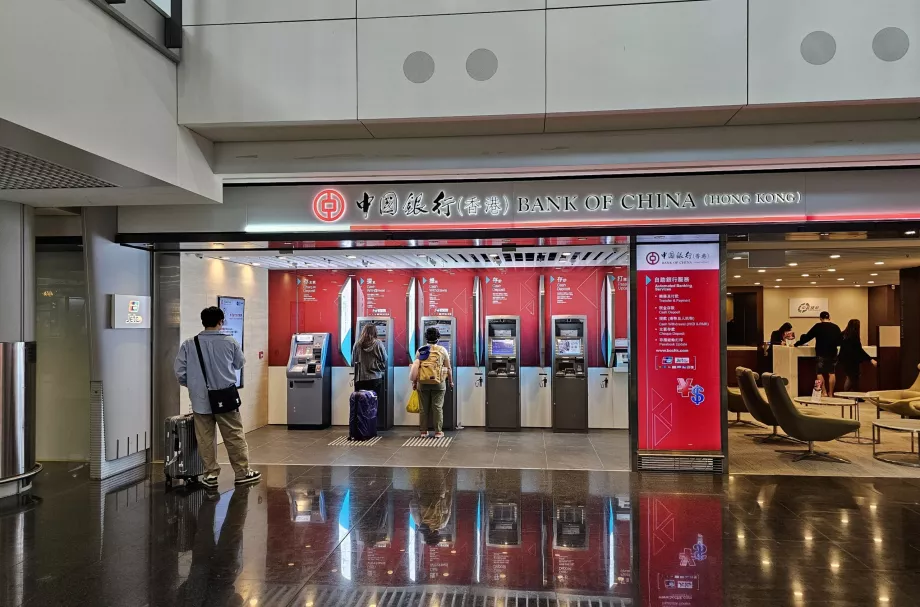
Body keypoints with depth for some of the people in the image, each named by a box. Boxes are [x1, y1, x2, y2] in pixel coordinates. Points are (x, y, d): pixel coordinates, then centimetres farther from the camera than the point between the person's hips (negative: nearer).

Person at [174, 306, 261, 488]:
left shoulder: (189, 344, -4)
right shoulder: (230, 342, -6)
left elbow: (180, 372, -2)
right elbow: (240, 364, 9)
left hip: (200, 400, 1)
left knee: (205, 439, 10)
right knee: (234, 437, 8)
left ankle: (210, 474, 16)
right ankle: (242, 473, 15)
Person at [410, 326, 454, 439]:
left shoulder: (420, 350, 3)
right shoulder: (442, 350, 0)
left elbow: (415, 367, 1)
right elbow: (448, 368, 2)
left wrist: (414, 382, 9)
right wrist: (450, 381, 13)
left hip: (423, 383, 1)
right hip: (439, 383, -1)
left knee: (423, 408, 8)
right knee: (438, 407, 3)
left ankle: (423, 432, 13)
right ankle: (438, 432, 6)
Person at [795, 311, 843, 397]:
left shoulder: (818, 326, -4)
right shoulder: (835, 327, 4)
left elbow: (807, 337, -3)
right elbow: (840, 341, 10)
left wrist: (797, 343, 5)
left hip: (821, 353, -3)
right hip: (833, 353, 3)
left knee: (820, 373, 5)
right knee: (832, 373, 8)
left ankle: (824, 392, -3)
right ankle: (830, 393, 10)